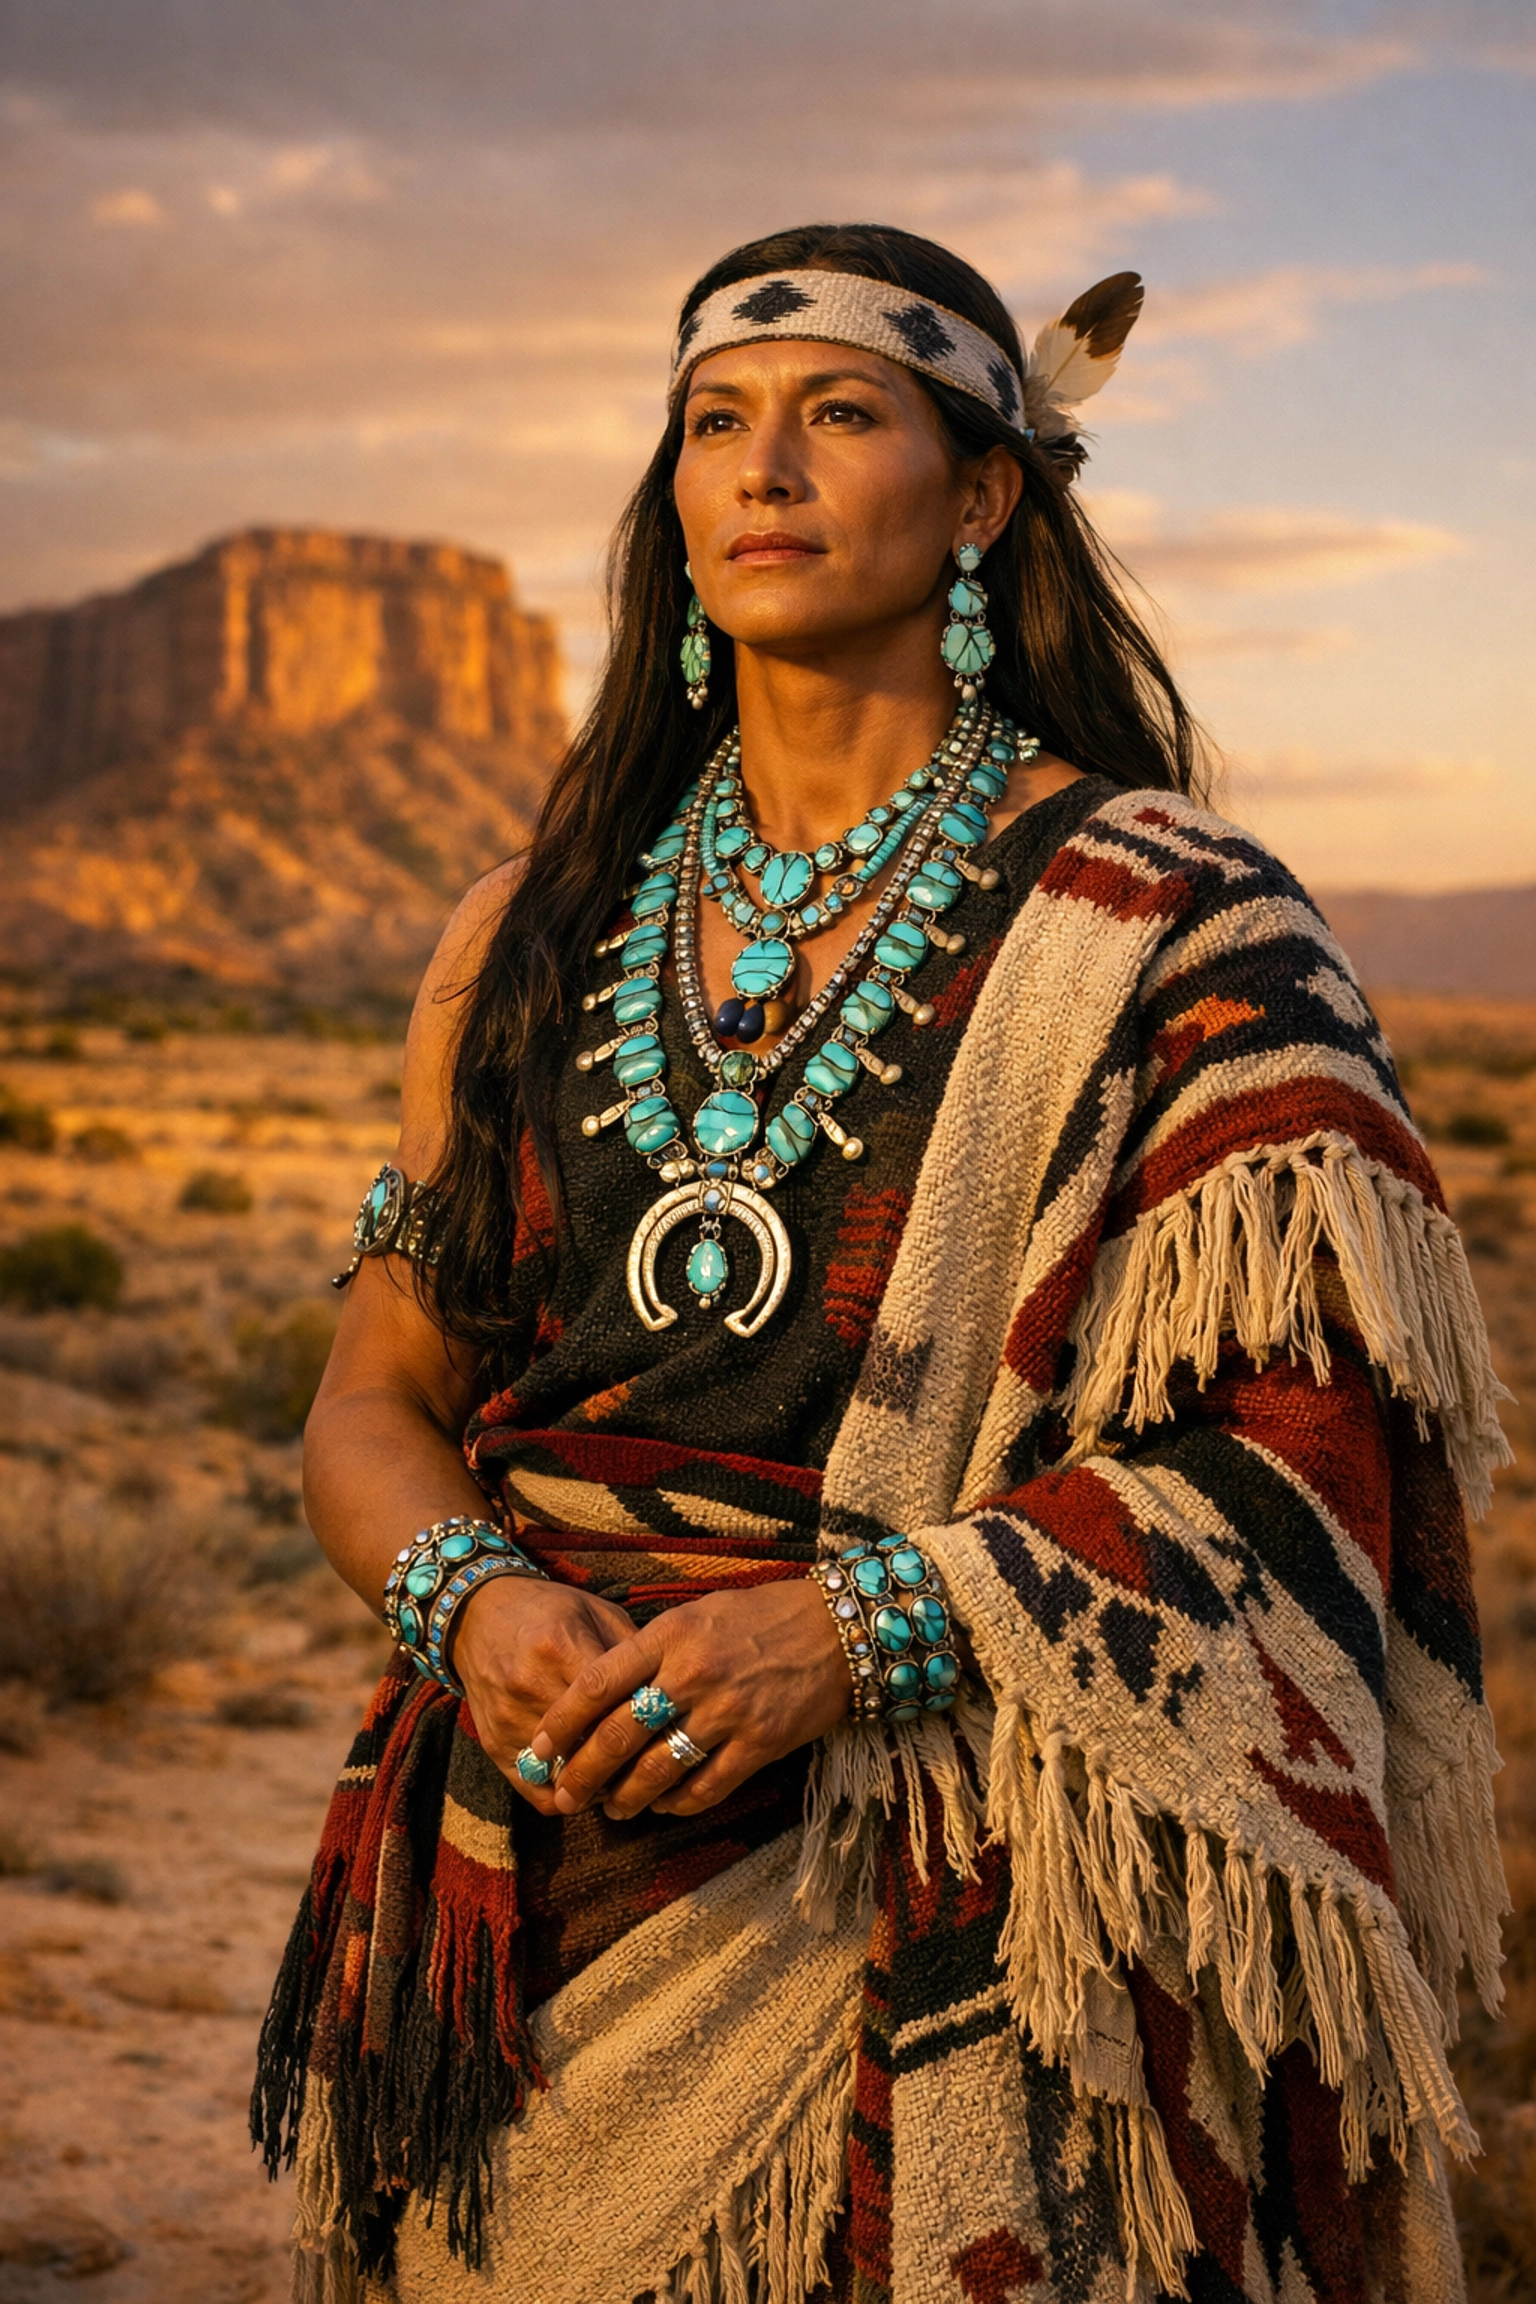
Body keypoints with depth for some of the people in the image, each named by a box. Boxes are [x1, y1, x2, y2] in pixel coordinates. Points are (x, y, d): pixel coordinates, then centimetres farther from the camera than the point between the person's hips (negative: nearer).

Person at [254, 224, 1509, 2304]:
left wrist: (854, 1626, -21)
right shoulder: (546, 930, 9)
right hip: (530, 1882, 4)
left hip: (945, 1905, -3)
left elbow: (1293, 1450, -9)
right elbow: (378, 1397, 11)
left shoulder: (1163, 933, -4)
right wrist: (473, 1605, -12)